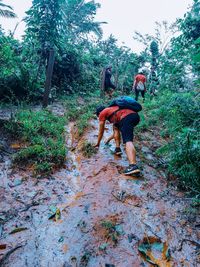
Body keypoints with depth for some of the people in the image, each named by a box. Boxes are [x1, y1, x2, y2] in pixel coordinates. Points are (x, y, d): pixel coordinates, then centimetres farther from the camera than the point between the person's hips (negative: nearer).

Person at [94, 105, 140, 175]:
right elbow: (116, 129, 48)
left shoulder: (102, 113, 19)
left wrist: (98, 143, 38)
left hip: (126, 117, -8)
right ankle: (117, 148, 19)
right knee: (116, 127, 30)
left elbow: (101, 132, 24)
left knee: (128, 141, -20)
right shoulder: (113, 110, 40)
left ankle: (133, 166, -40)